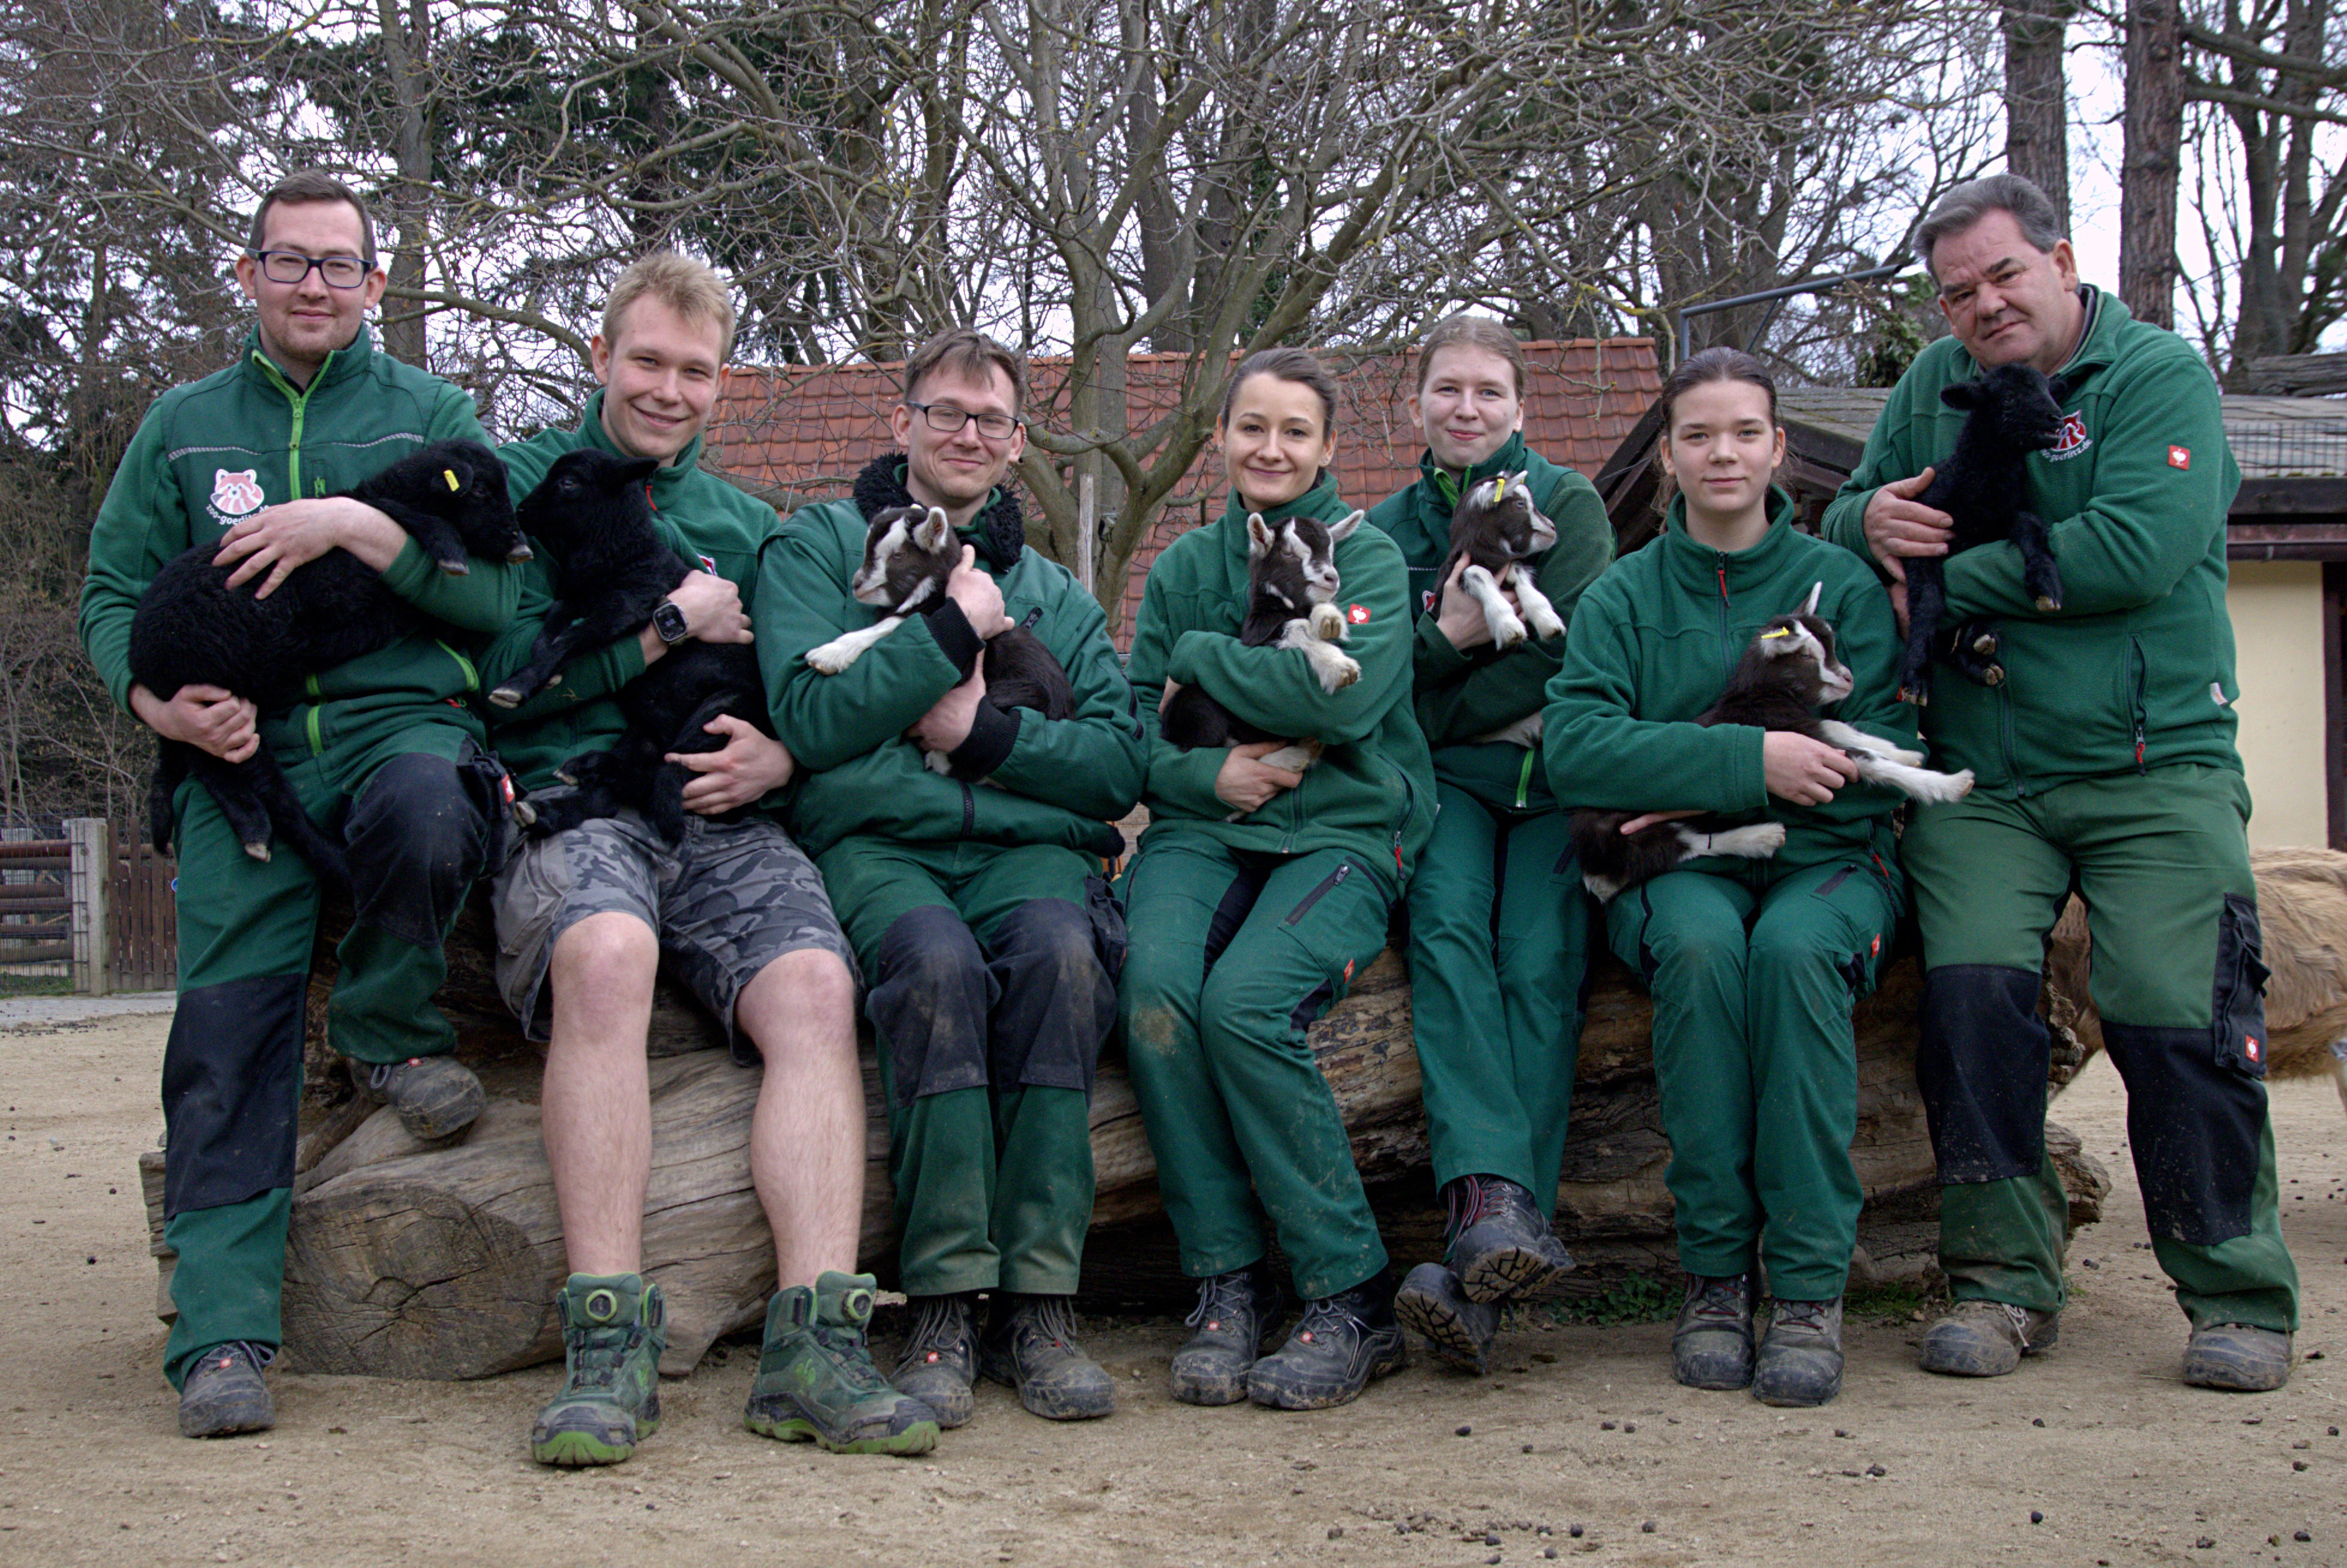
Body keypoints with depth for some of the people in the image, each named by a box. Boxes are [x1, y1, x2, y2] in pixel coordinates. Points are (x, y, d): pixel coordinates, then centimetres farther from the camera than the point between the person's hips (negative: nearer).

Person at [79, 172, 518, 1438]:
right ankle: (222, 1331, -15)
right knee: (226, 1017, -15)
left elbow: (494, 593, 5)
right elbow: (113, 594, 17)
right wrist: (162, 704, -5)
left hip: (402, 723, -1)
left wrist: (356, 525, -10)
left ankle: (387, 1026, -7)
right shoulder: (182, 425, 21)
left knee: (426, 813, -38)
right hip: (243, 752, 2)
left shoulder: (429, 414, 15)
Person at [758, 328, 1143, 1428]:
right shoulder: (817, 546, 15)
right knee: (938, 962, -36)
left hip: (1028, 843, 2)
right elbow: (810, 720, -3)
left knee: (1061, 954, -33)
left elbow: (1119, 766, 10)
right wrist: (950, 630, -3)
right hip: (876, 841, -2)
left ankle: (1038, 1305, -31)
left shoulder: (1055, 594, 24)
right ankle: (943, 1307, -31)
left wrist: (987, 730, -4)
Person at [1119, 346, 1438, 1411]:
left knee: (1244, 1001, -31)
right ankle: (1226, 1284, -18)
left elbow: (1348, 696, -13)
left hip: (1342, 833, -3)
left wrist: (1201, 659, -4)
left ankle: (1353, 1300, -19)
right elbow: (1136, 726, 11)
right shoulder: (1183, 567, 18)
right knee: (1154, 989, -29)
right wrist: (1204, 772, -9)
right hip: (1202, 830, 3)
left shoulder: (1369, 560, 6)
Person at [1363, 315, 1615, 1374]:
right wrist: (1449, 637, -8)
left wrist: (1441, 711, -2)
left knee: (1540, 957, -27)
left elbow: (1571, 655, -3)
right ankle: (1495, 1200, -46)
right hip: (1445, 784, 2)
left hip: (1553, 775, -2)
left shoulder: (1567, 503, 10)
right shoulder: (1382, 529, 17)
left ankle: (1482, 1262, -41)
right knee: (1447, 922, -30)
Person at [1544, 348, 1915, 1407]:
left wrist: (1701, 795, -14)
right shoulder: (1623, 596, 9)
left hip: (1824, 858, 0)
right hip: (1674, 872, 0)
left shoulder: (1841, 585, 7)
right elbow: (1575, 747, -8)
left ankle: (1810, 1283, -29)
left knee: (1794, 952, -35)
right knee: (1700, 946, -35)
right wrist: (1747, 764, -20)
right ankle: (1713, 1271, -26)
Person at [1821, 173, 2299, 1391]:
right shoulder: (1934, 387, 15)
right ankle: (2003, 1279, -2)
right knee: (1971, 991, -15)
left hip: (2154, 767, -3)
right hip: (1978, 777, 3)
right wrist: (1872, 517, -7)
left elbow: (2135, 551, -15)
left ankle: (2237, 1294, 5)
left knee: (2176, 1013, -12)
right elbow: (1845, 520, 19)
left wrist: (1949, 576, -10)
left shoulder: (2159, 375, -1)